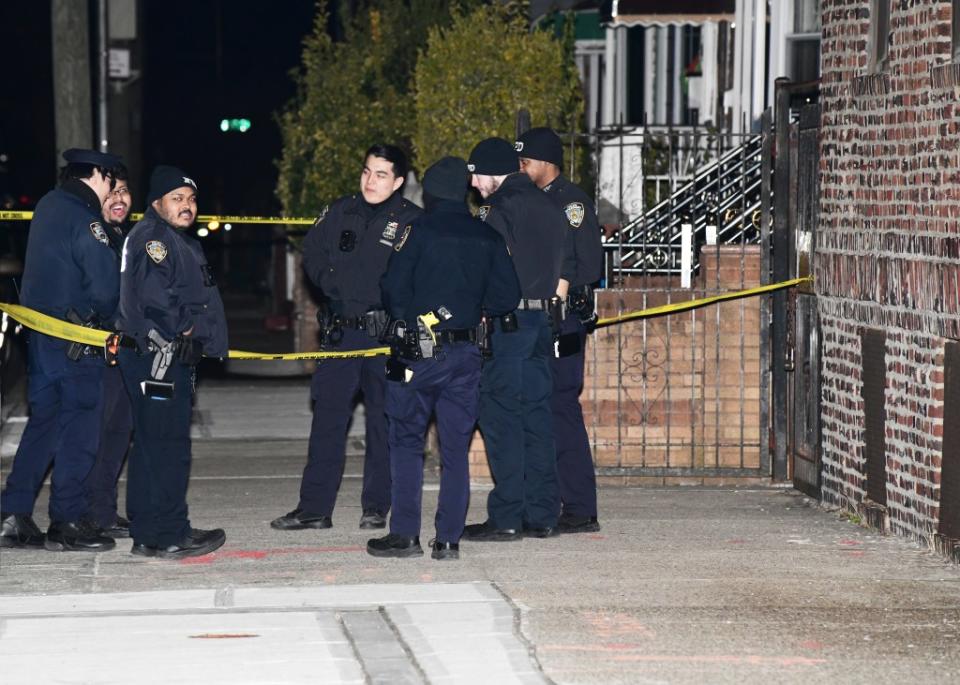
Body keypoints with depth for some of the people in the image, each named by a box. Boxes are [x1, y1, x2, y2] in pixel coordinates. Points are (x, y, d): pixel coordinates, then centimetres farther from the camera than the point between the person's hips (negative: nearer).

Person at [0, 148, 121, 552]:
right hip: (74, 339, -9)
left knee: (44, 421, 13)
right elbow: (105, 286, -18)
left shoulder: (48, 206, 13)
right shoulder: (82, 216, -16)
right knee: (80, 427, -1)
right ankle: (66, 523, 2)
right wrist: (102, 319, 0)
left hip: (39, 333, 9)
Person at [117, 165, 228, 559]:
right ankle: (166, 537, -8)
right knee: (167, 446, -9)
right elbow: (153, 295, -22)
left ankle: (147, 532, 20)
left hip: (173, 357, 11)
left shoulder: (181, 242, 22)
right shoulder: (153, 237, -12)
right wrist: (183, 328, -14)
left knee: (151, 445, 14)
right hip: (156, 357, -11)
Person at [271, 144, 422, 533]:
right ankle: (314, 507, 5)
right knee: (327, 417, 2)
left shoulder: (412, 221, -4)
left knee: (383, 420, 4)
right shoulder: (341, 212, 9)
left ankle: (377, 507, 13)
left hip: (385, 334, -3)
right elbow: (312, 252, 18)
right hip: (340, 331, 3)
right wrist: (331, 284, 5)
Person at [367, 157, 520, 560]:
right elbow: (507, 296, 3)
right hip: (466, 353, 3)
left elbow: (393, 289, -10)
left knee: (406, 442, 5)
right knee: (456, 448, 7)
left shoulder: (419, 231, -6)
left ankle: (405, 534, 1)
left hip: (418, 350, -3)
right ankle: (448, 539, 6)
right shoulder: (488, 238, 5)